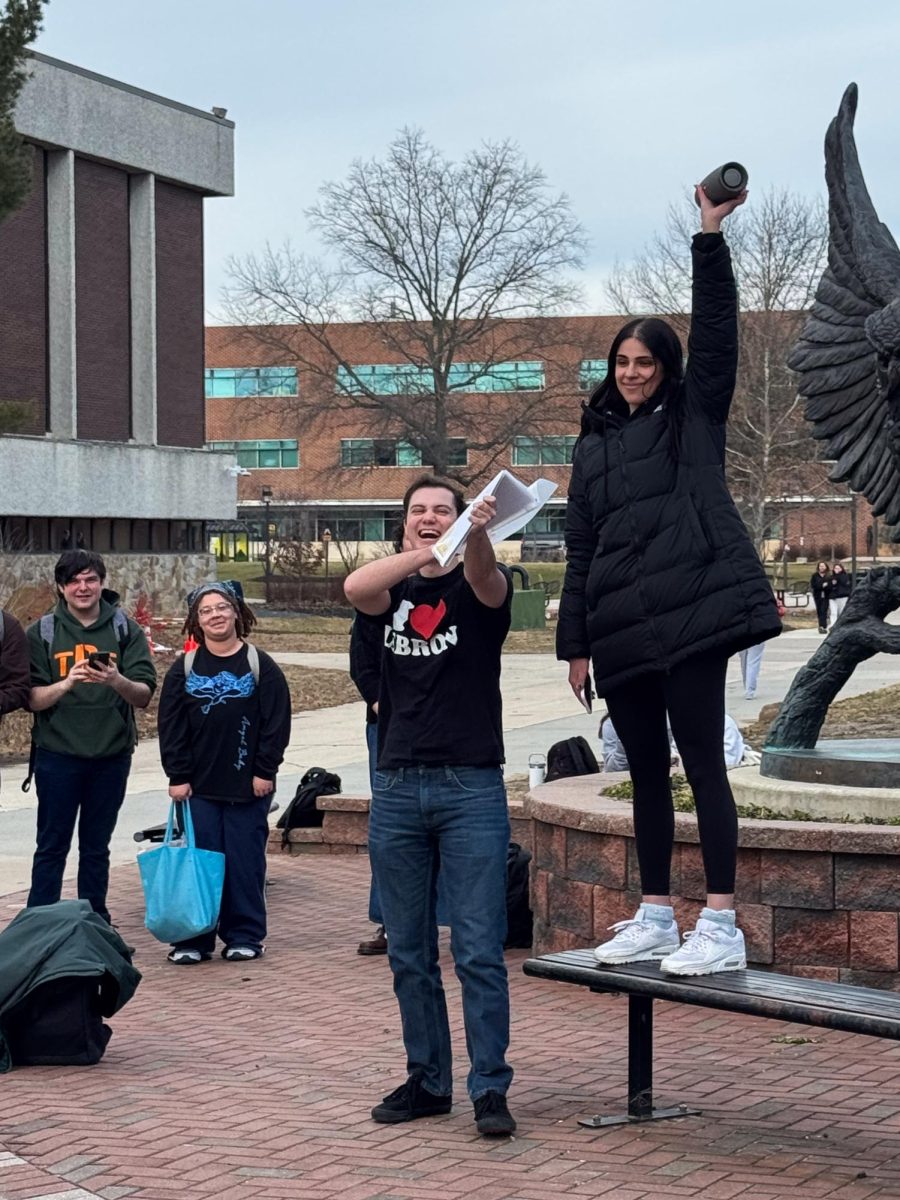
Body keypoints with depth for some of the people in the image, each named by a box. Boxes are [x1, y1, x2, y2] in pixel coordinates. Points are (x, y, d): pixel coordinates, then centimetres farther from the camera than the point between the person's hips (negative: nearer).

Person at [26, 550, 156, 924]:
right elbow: (33, 699, -3)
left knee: (97, 847, 11)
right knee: (52, 846, 1)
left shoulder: (126, 630, 2)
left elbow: (144, 696, -5)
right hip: (57, 754, -1)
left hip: (111, 756, 1)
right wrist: (67, 683, -22)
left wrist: (117, 681, -26)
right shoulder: (42, 633, 1)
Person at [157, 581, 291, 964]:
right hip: (198, 787, 2)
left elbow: (277, 722, -1)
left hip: (248, 787, -1)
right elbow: (171, 727, 5)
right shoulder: (184, 669, 6)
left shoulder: (261, 666, 1)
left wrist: (265, 771, -6)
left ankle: (245, 936, 12)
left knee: (245, 860, 2)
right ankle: (193, 938, 9)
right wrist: (177, 776, -2)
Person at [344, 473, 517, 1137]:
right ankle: (427, 1080, 20)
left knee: (479, 952, -5)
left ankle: (490, 1087, 1)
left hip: (471, 788, -4)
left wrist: (477, 533, -45)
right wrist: (423, 554, -28)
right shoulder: (393, 592, 12)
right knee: (409, 953, 9)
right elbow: (355, 587, -12)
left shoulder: (481, 588, 4)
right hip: (397, 789, 4)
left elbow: (485, 576, -22)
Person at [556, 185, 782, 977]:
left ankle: (722, 927, -9)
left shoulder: (696, 416, 7)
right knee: (646, 770, 10)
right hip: (621, 626, 6)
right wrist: (576, 639, 12)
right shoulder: (596, 443, 18)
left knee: (702, 761, -9)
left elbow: (716, 330, -5)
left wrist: (711, 237, -13)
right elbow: (580, 547, 16)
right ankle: (655, 917, 17)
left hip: (689, 612, -5)